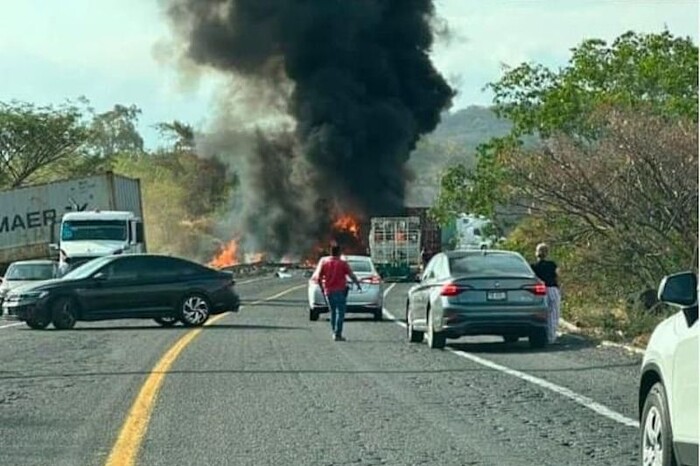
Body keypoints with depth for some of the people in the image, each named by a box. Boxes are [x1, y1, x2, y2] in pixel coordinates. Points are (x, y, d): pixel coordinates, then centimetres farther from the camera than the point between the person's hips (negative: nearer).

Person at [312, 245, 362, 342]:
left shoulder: (324, 262, 3)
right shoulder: (342, 263, -5)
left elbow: (318, 277, 0)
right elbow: (352, 276, -5)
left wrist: (322, 288, 13)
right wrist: (358, 284, 12)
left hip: (328, 291, 4)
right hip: (340, 290, -4)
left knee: (333, 312, 17)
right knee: (340, 313, -2)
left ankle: (334, 332, 17)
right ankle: (338, 334, -9)